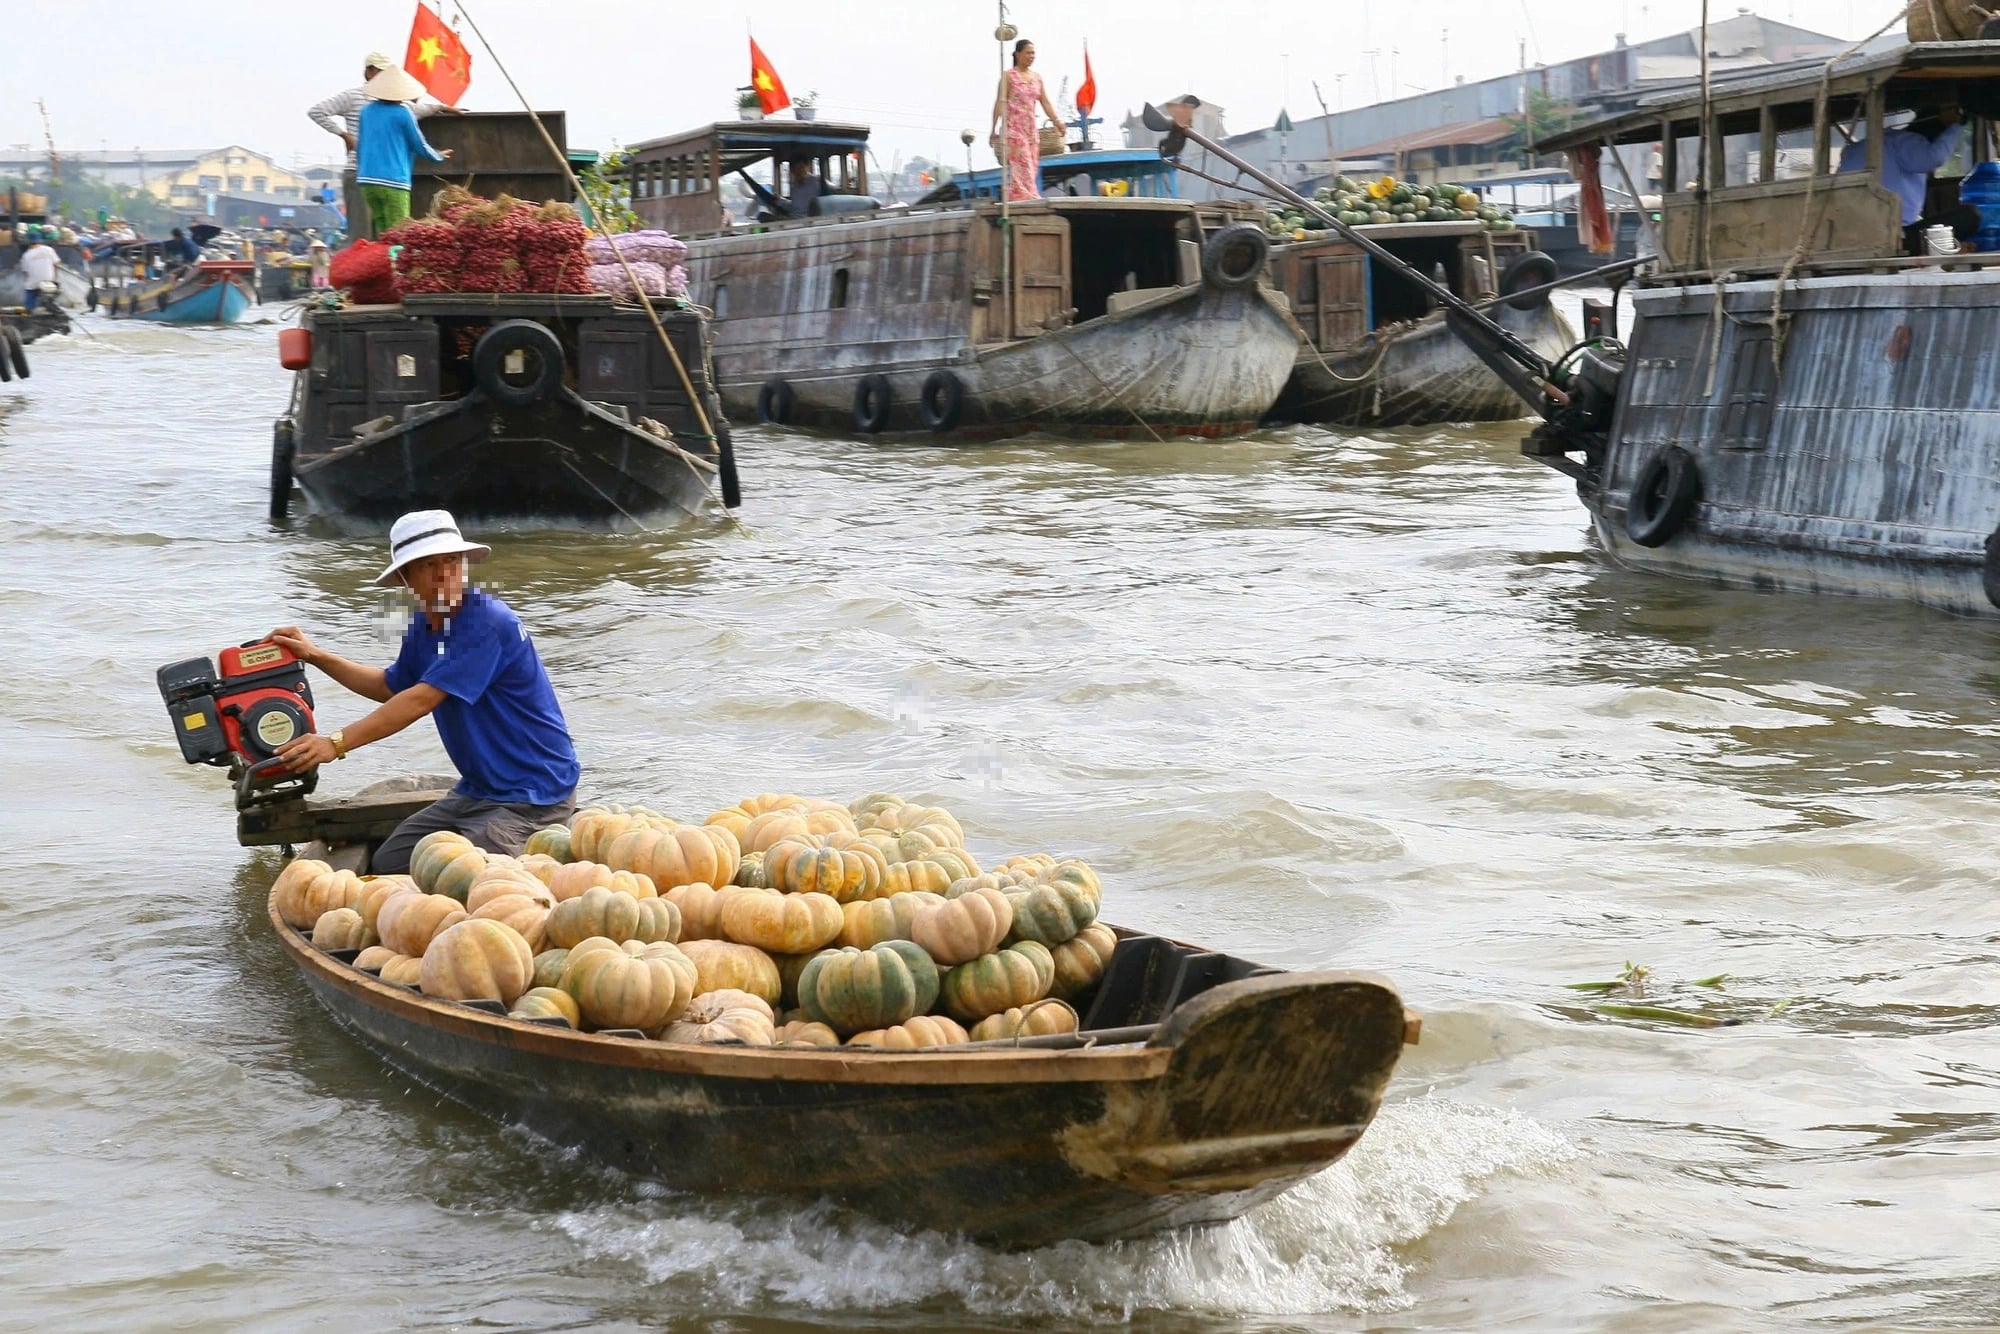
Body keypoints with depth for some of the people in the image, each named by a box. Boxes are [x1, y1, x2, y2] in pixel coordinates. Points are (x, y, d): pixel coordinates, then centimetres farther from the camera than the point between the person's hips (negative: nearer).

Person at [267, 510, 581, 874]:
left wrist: (336, 743, -30)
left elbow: (421, 700, -27)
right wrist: (316, 656, 20)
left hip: (531, 795, -9)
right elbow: (391, 687, 27)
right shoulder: (422, 625, 7)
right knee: (385, 867, 8)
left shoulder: (489, 624, -22)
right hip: (476, 790, 9)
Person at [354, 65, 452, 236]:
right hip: (394, 182, -6)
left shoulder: (367, 111, 10)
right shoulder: (403, 114, -6)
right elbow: (420, 146, 3)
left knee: (382, 234, 11)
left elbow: (360, 147, 17)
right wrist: (439, 156, 22)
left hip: (367, 179, 6)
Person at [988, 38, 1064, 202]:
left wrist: (1056, 120, -3)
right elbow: (1000, 102, -7)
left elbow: (1045, 102, 11)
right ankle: (1028, 198, -20)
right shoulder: (1008, 76, -2)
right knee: (1022, 165, -15)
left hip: (1030, 128, 6)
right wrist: (994, 130, -14)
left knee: (1032, 168, 1)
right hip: (1013, 126, -6)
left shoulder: (1037, 78, 14)